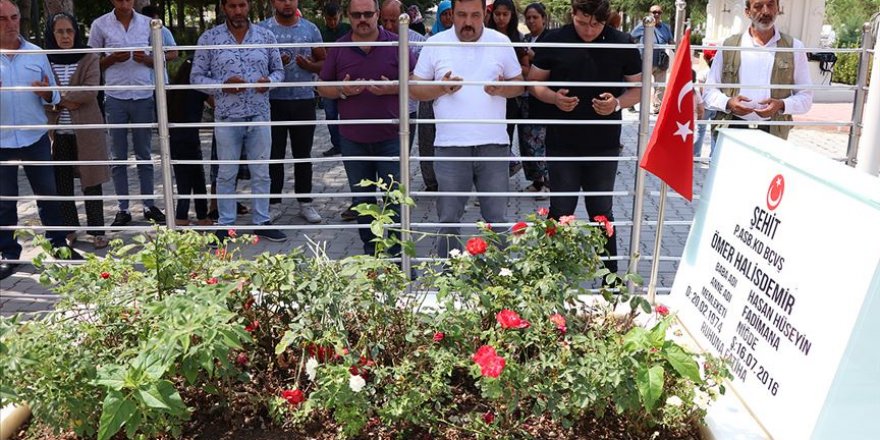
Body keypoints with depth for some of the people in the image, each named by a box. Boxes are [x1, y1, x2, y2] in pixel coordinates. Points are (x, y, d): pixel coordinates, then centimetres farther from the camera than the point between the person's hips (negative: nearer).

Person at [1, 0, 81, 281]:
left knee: (47, 194, 10)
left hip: (36, 138, 2)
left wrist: (46, 93, -14)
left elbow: (53, 97, 10)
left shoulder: (37, 54, 5)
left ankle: (59, 245, 23)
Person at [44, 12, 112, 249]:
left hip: (86, 131, -2)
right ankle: (68, 229, 19)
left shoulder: (89, 58, -1)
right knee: (61, 183, 6)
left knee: (91, 182, 4)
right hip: (57, 133, 2)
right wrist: (67, 102, -15)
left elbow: (90, 92, -13)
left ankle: (97, 231, 12)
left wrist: (57, 99, -14)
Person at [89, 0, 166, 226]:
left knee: (145, 155, 8)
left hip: (144, 97, 1)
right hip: (115, 98, -1)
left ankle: (149, 206, 16)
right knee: (118, 157, 5)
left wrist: (146, 59, -11)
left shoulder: (148, 23, 6)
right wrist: (112, 58, -13)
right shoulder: (100, 25, 2)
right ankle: (123, 209, 12)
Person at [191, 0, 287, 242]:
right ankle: (226, 225, 19)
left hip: (259, 115, 2)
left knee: (261, 173, 9)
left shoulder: (266, 36, 4)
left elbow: (279, 70, 11)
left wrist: (269, 81, -12)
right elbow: (196, 77, 0)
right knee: (226, 174, 8)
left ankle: (262, 222, 21)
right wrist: (222, 85, -16)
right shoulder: (209, 38, -1)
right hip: (226, 117, -2)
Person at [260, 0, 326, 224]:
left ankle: (305, 203, 17)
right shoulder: (263, 29, 1)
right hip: (273, 101, -2)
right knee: (274, 154, 3)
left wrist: (310, 65, -11)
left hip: (304, 101, 2)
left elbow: (325, 62, 10)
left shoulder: (310, 29, 7)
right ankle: (273, 203, 13)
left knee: (303, 154, 8)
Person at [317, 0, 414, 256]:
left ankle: (398, 253, 10)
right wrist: (342, 91, -12)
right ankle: (370, 250, 26)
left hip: (390, 136, -3)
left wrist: (393, 88, -18)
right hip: (353, 139, 3)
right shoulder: (338, 48, 5)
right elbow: (323, 88, 9)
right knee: (362, 198, 13)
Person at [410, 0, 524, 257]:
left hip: (494, 145, 1)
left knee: (496, 218, 9)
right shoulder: (435, 44, 2)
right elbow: (415, 88, 4)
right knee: (448, 219, 7)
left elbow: (519, 84, 10)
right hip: (450, 147, -1)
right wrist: (441, 88, -15)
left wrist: (503, 89, -12)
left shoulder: (501, 42, 5)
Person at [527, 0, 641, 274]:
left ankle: (611, 276, 22)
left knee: (602, 212, 11)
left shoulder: (622, 45, -2)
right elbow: (534, 83, 4)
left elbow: (637, 88, 5)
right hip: (562, 144, 0)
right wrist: (554, 97, -17)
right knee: (561, 212, 7)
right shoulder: (554, 42, -4)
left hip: (604, 146, 1)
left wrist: (618, 103, -17)